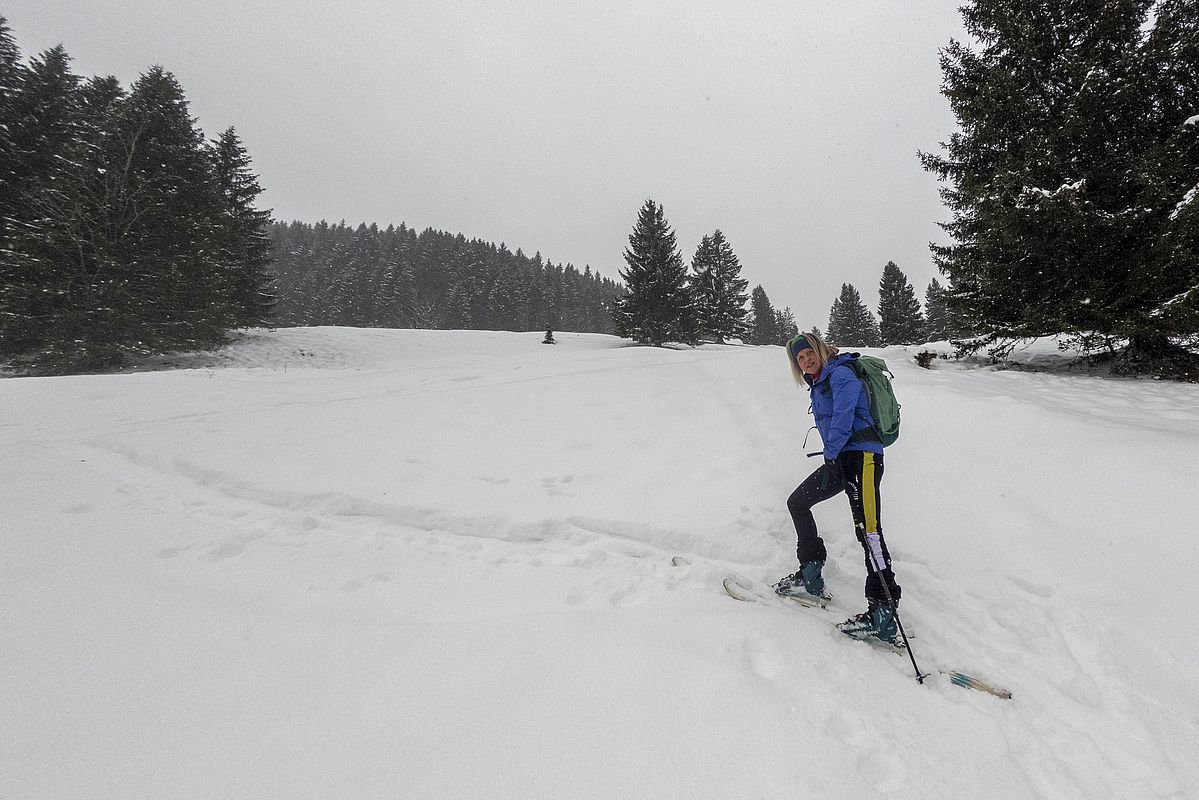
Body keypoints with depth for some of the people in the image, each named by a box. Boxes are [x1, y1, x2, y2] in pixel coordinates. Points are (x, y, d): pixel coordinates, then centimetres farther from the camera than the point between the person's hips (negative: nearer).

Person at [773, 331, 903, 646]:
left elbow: (844, 414, -20)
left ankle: (883, 614, -15)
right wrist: (831, 459, 17)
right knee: (797, 502, 14)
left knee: (868, 531, -16)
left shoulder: (840, 374, -7)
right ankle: (811, 578, 18)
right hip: (839, 458, 10)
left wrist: (830, 455, -20)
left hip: (862, 455, -10)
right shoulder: (818, 384, 20)